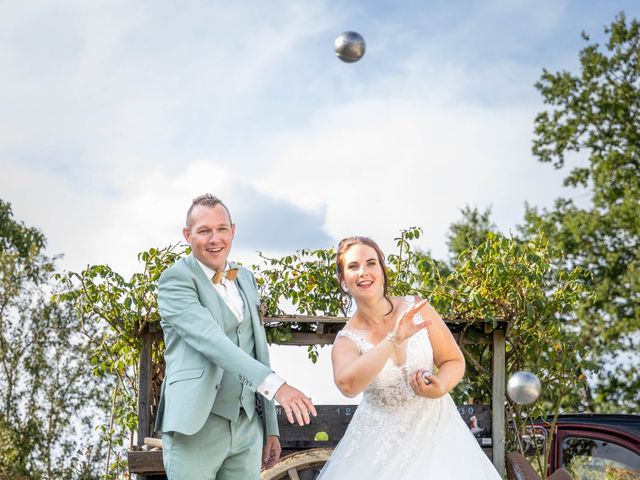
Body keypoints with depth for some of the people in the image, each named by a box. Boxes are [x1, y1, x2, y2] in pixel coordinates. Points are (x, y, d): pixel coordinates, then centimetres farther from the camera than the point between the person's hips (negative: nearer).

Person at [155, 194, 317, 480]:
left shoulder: (245, 279, 17)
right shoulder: (175, 280, -6)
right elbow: (209, 339, -21)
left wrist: (270, 428, 16)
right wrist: (275, 385, -31)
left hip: (248, 426, 6)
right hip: (196, 427, -6)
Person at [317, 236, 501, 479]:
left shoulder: (417, 309, -8)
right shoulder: (347, 340, -10)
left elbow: (455, 361, 0)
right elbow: (347, 384, -32)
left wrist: (440, 388, -21)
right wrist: (394, 340, -38)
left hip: (434, 426, 0)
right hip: (381, 439, 0)